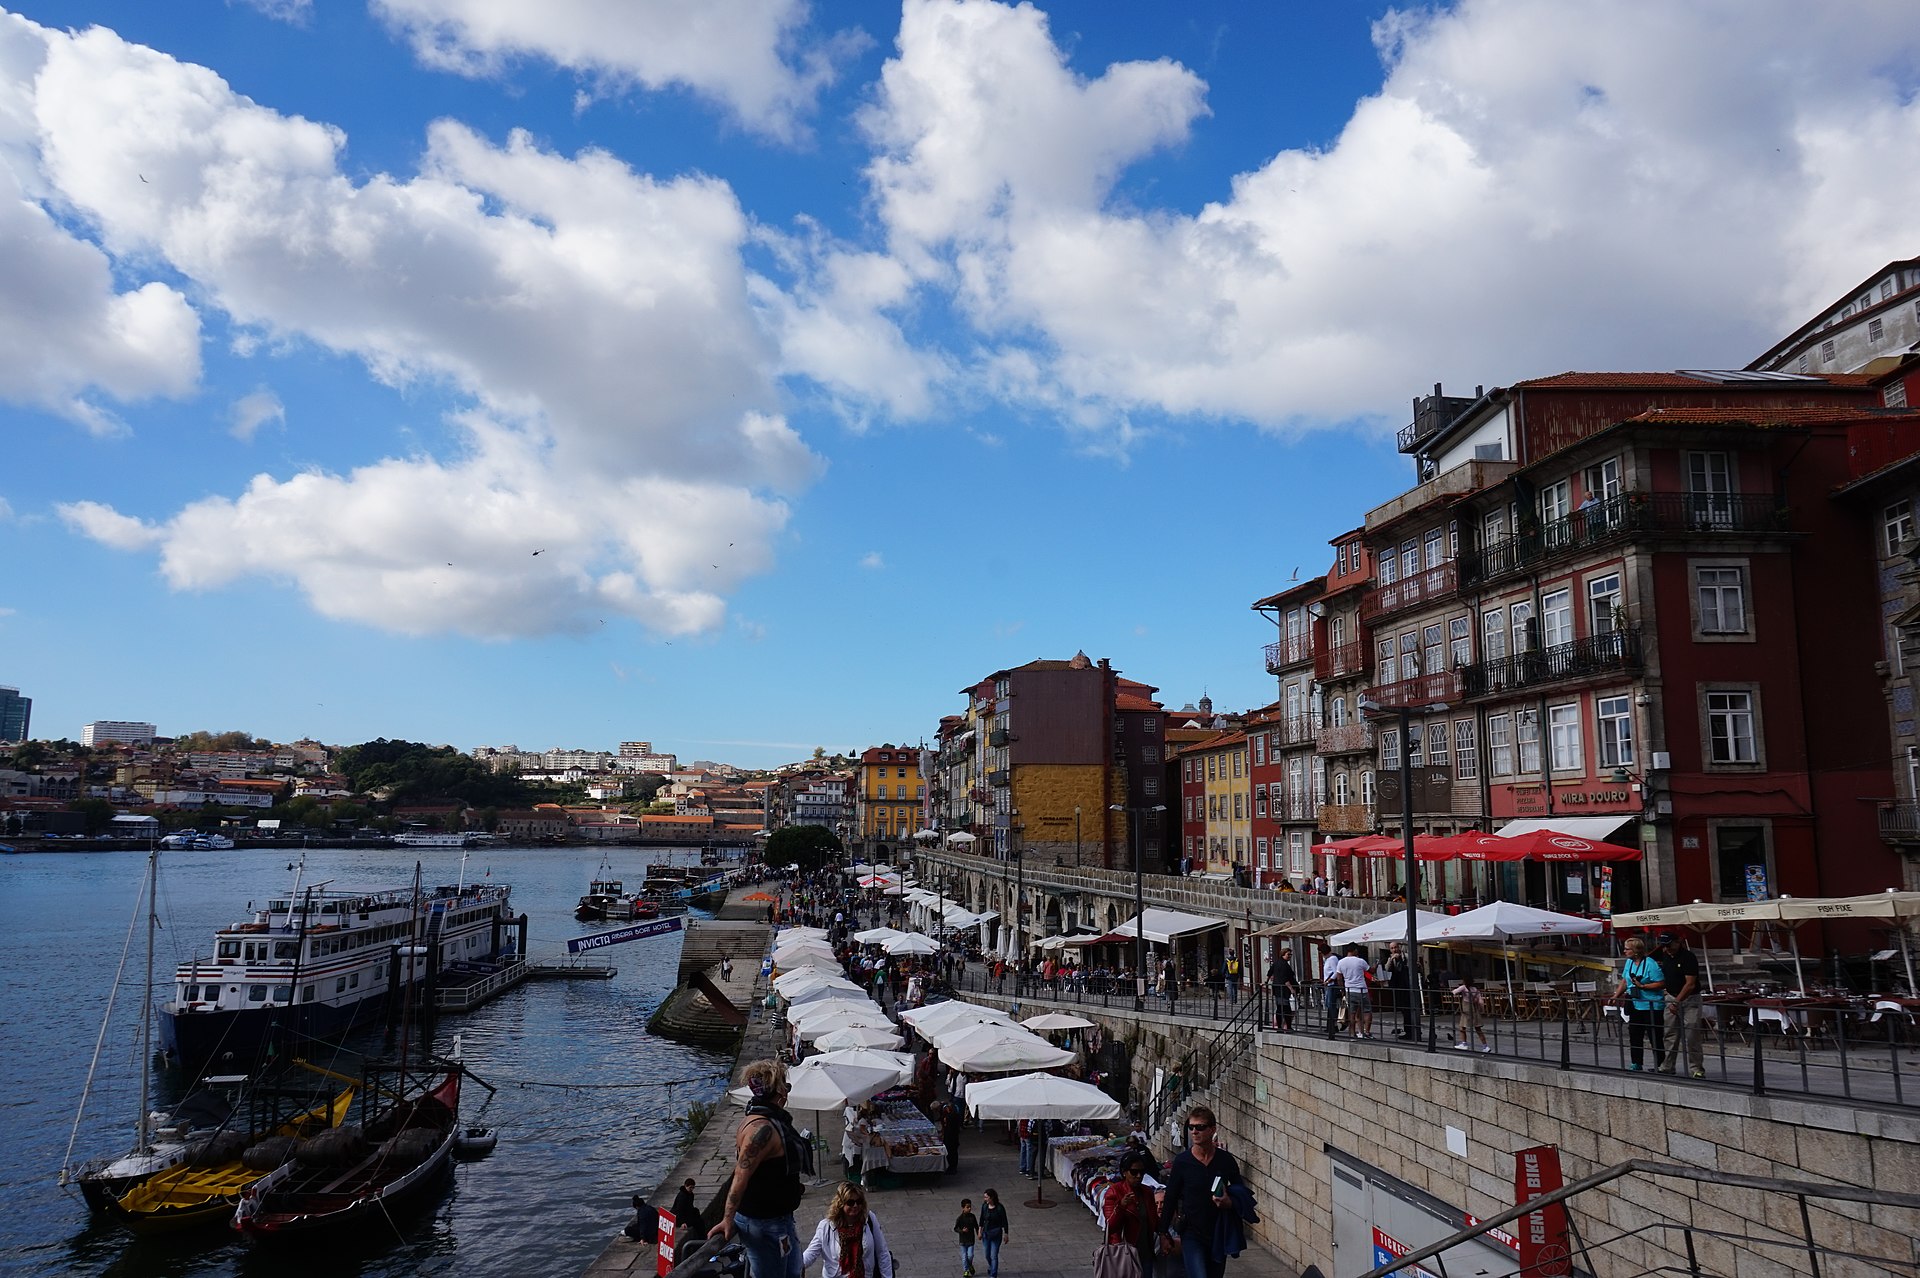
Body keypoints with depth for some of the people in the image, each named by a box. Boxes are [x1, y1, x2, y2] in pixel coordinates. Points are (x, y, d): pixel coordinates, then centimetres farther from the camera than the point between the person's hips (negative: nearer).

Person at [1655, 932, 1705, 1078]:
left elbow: (1690, 984, -19)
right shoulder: (1665, 956, 6)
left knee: (1692, 1036, -6)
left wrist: (1677, 1002, -21)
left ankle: (1696, 1069, 0)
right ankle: (1667, 1067, 15)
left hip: (1689, 999, -6)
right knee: (1671, 1035, 9)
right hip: (1671, 998, 6)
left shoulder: (1688, 957, -15)